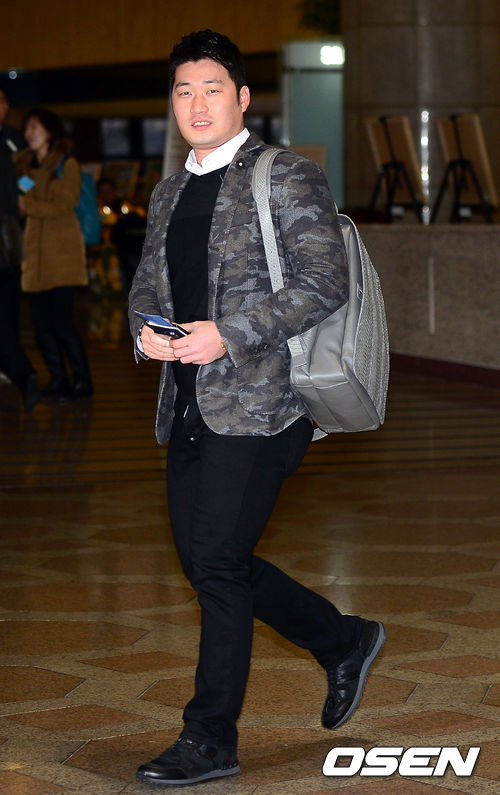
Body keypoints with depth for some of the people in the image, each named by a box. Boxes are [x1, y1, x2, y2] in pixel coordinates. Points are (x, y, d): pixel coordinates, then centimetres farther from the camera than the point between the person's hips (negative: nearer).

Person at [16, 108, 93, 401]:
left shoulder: (66, 165, -3)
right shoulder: (25, 164, 15)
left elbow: (62, 206, -12)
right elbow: (16, 200, 19)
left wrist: (26, 205, -18)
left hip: (62, 251, -6)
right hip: (36, 250, 6)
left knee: (61, 320, -10)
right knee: (41, 322, 3)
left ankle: (82, 381, -2)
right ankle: (59, 380, 13)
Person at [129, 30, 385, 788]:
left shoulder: (287, 177, -5)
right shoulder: (169, 194, 18)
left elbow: (325, 284, -13)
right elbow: (146, 284, 23)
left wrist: (227, 335, -19)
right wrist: (146, 331, -1)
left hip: (258, 403, -8)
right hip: (189, 405, 8)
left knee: (217, 563, -9)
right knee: (210, 563, 10)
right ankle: (344, 642, 30)